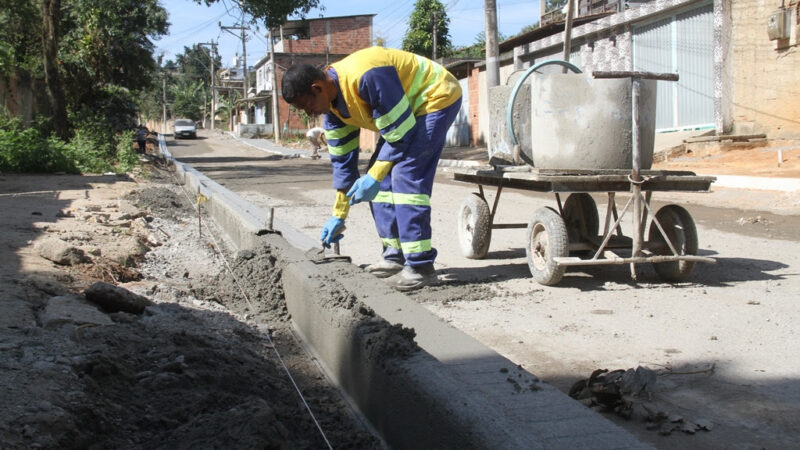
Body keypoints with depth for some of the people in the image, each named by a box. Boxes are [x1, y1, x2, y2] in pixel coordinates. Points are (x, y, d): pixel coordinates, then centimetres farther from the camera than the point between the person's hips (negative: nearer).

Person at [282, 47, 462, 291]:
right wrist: (338, 216, 7)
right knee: (382, 178, 3)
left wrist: (374, 176, -24)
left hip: (437, 97, -9)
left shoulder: (366, 77, -33)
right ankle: (395, 255, 11)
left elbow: (400, 131, -27)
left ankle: (421, 265, -18)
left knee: (406, 174, -21)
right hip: (407, 109, 9)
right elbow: (343, 159, 4)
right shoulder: (333, 104, -3)